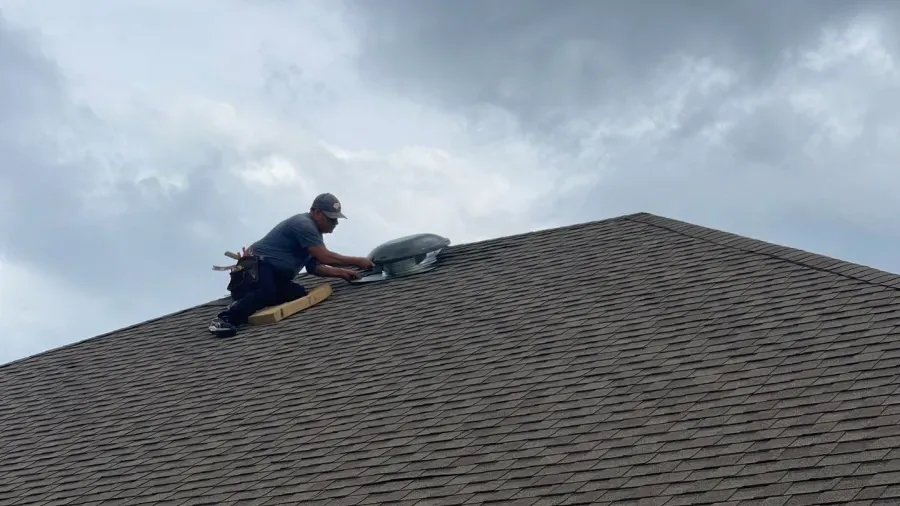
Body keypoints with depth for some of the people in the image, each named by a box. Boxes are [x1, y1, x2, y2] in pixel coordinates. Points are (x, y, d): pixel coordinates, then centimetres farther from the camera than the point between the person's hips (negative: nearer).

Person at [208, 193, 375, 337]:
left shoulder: (314, 231, 19)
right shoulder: (303, 224, -14)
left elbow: (314, 266, 15)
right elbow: (325, 257, -21)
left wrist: (341, 273, 2)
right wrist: (357, 261, -15)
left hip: (276, 274, 10)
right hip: (258, 265, -10)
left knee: (300, 294, -15)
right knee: (266, 293, -39)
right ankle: (225, 318, -36)